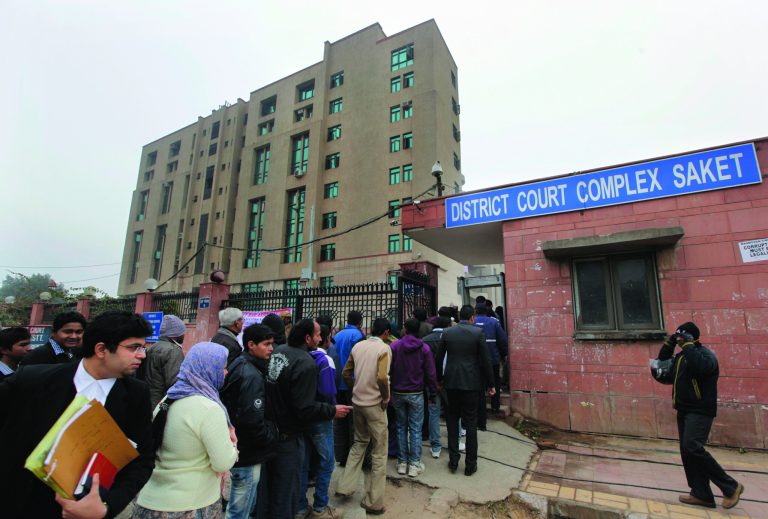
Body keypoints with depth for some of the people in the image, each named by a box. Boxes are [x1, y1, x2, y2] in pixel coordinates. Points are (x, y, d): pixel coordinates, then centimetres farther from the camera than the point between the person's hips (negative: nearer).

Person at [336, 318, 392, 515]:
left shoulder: (358, 346, 3)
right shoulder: (384, 348, -14)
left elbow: (346, 373, 6)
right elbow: (382, 377, -26)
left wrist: (356, 389, 13)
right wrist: (386, 398, -11)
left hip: (357, 401, 6)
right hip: (375, 404, -6)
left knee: (359, 444, 25)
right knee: (379, 452, 9)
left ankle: (345, 488, 30)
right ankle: (374, 502, 19)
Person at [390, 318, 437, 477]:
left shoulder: (394, 346, -7)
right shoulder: (424, 348, -7)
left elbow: (388, 370, -5)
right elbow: (430, 373, -6)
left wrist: (388, 391, 5)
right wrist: (433, 391, 7)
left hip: (398, 393, 1)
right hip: (416, 393, -1)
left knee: (401, 427, 13)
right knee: (415, 428, 7)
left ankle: (402, 463, 19)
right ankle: (414, 464, 10)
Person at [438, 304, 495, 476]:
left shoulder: (447, 332, -1)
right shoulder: (478, 332, -7)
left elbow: (439, 358, 3)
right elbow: (485, 360, -6)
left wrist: (439, 379, 16)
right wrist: (490, 384, 3)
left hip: (451, 382, 2)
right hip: (471, 383, -2)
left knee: (452, 421, 15)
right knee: (470, 423, 9)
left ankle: (453, 461, 21)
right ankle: (470, 465, 18)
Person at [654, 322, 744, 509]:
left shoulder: (705, 354, -10)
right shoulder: (680, 357, 13)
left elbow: (700, 366, -32)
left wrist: (688, 345, -22)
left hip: (700, 411, -8)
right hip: (684, 410, 8)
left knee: (693, 448, -18)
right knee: (687, 452, 7)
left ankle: (731, 487, -1)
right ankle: (701, 494, 15)